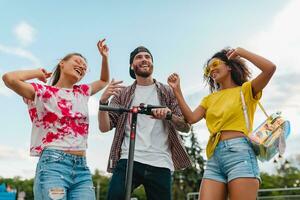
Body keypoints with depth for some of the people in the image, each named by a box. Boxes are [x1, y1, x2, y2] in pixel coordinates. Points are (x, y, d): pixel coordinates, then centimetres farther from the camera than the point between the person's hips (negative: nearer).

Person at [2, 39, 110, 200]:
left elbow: (104, 81, 37)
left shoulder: (82, 92, 19)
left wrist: (104, 57, 23)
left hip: (82, 169, 6)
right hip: (52, 165, -5)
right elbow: (9, 78, -15)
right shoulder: (43, 92, 1)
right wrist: (38, 73, 1)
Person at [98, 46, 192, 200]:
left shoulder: (167, 92, 11)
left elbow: (185, 127, 4)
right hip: (127, 160, 0)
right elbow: (104, 127, 3)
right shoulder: (123, 94, 11)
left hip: (160, 164, 1)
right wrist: (103, 100, -15)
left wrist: (169, 115, -17)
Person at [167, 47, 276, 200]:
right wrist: (177, 90, 4)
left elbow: (270, 68, -7)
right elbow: (191, 118, 7)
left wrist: (241, 52, 2)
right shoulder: (210, 98, 24)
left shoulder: (245, 89, 10)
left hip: (239, 153, -4)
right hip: (214, 157, 5)